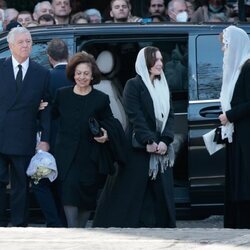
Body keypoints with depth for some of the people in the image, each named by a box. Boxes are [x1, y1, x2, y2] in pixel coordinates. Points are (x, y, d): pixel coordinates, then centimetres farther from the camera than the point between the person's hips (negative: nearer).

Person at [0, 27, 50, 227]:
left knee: (21, 186, 6)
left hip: (23, 141, 1)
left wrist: (45, 140, -2)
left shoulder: (42, 74, 5)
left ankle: (19, 226, 11)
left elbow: (46, 110, 5)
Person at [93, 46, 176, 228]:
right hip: (138, 149, -6)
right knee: (132, 192, -6)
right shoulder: (134, 85, -3)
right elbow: (135, 116, -11)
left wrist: (165, 141, -9)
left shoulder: (163, 87, 15)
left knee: (161, 191, 2)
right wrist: (148, 141, -20)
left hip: (161, 150, 6)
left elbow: (170, 116, 7)